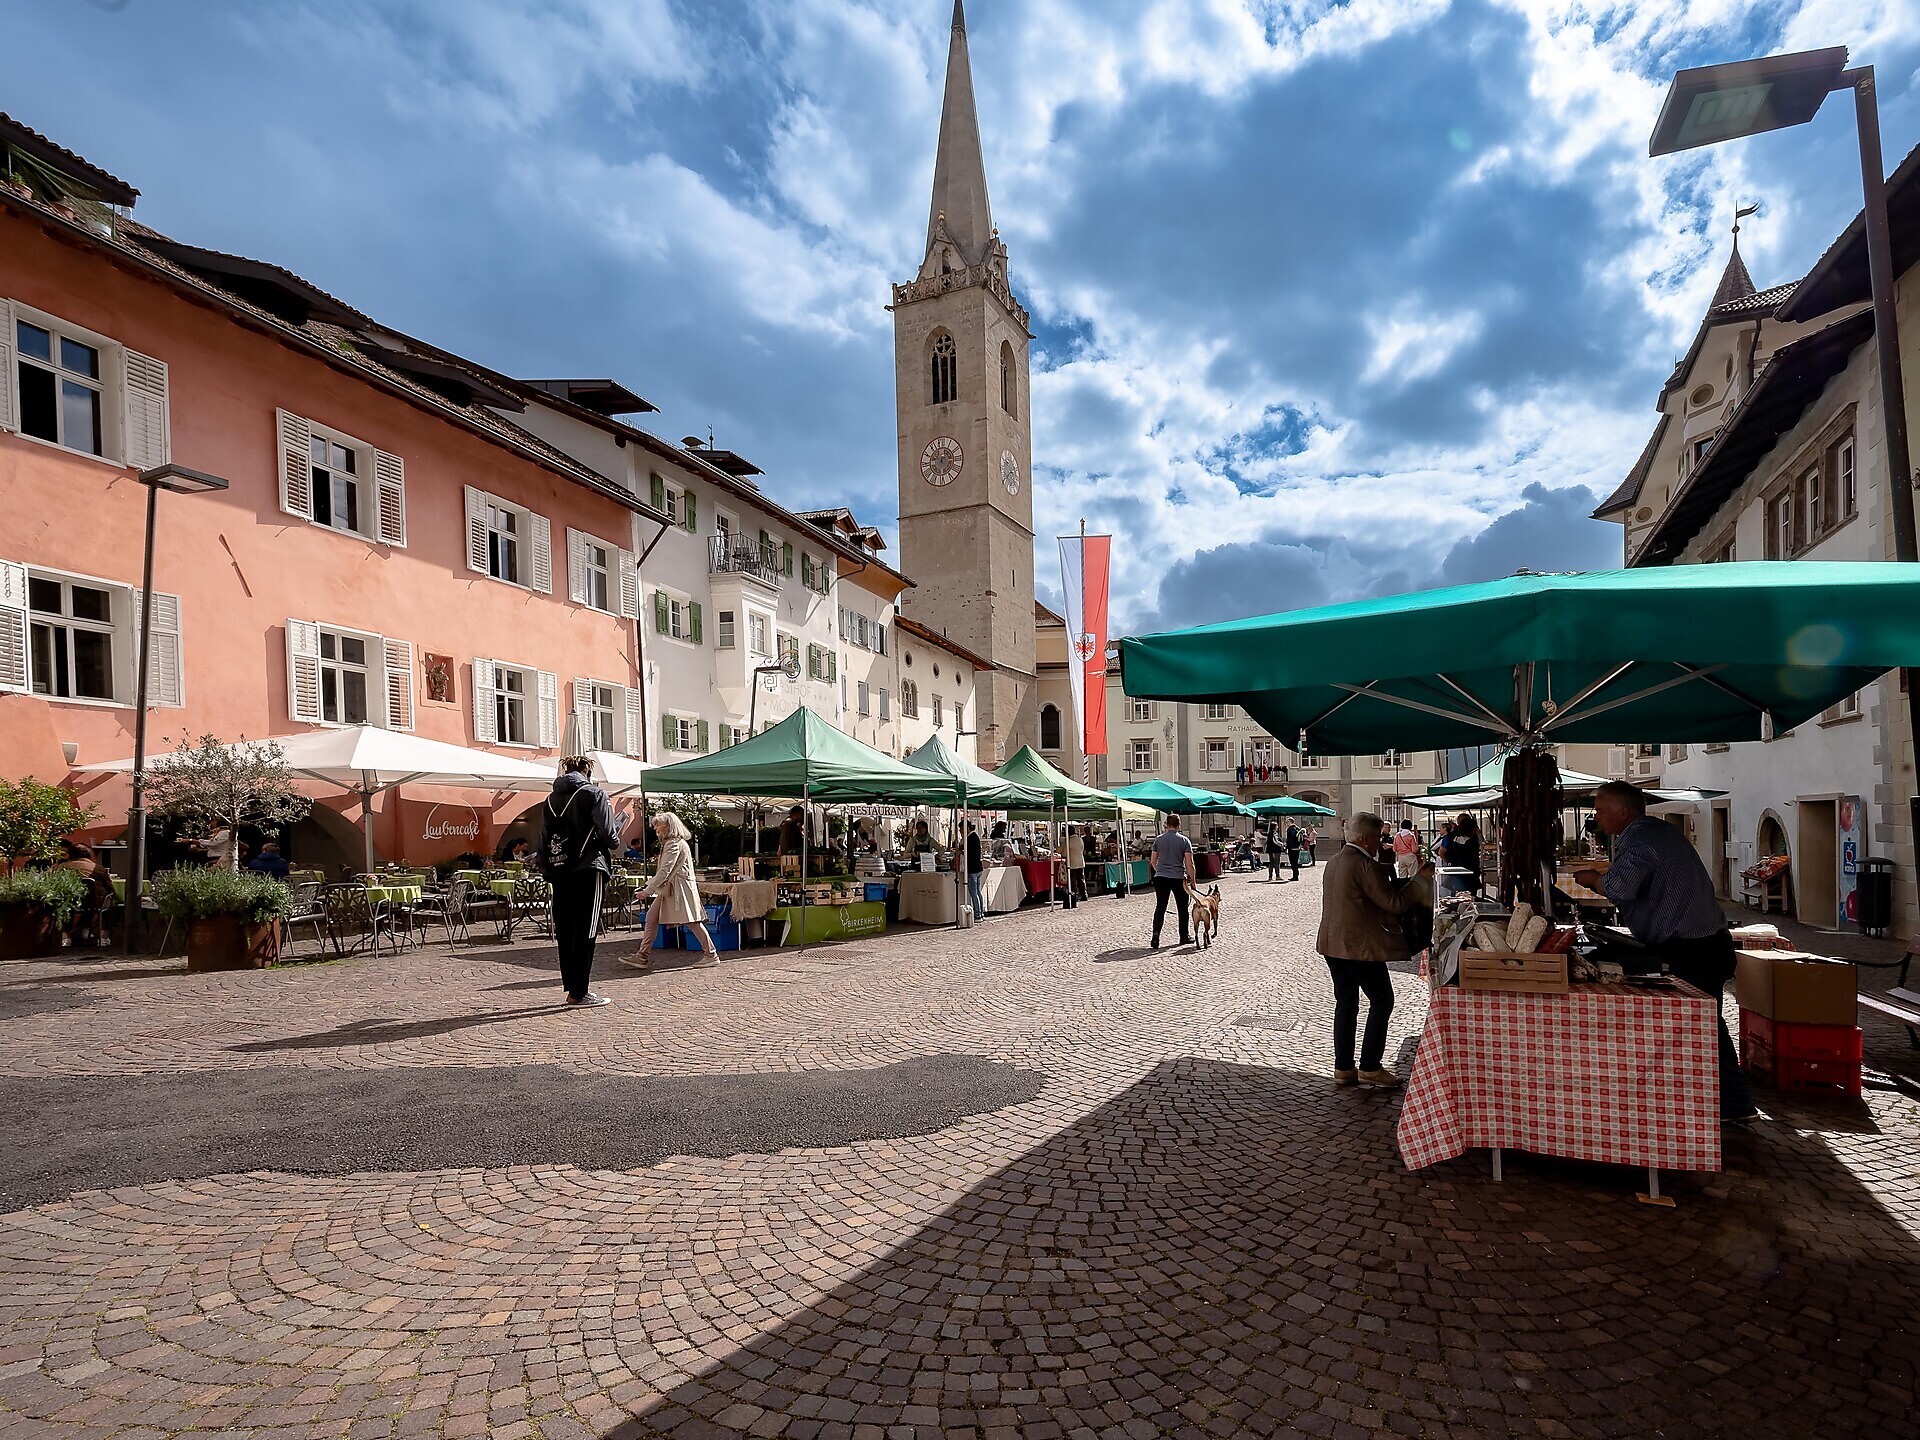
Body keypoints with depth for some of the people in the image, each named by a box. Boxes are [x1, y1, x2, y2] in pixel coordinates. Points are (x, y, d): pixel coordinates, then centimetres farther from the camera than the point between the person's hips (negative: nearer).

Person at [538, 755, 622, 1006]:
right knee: (585, 932, -3)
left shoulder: (550, 800, 14)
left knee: (564, 932, 10)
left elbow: (543, 841, 13)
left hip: (558, 872, 6)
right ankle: (579, 993, -3)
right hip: (587, 870, -6)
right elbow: (609, 837, -8)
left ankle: (571, 989, 16)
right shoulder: (594, 794, -3)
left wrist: (548, 868, 19)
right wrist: (614, 842, 12)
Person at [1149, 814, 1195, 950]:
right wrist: (1192, 880, 1)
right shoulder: (1184, 840, -2)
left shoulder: (1158, 839, 5)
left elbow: (1153, 861, 12)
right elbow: (1189, 863, -7)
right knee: (1182, 908, 12)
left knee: (1160, 908, 3)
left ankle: (1156, 935, -11)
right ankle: (1184, 937, 21)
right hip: (1178, 878, -2)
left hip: (1160, 877, 2)